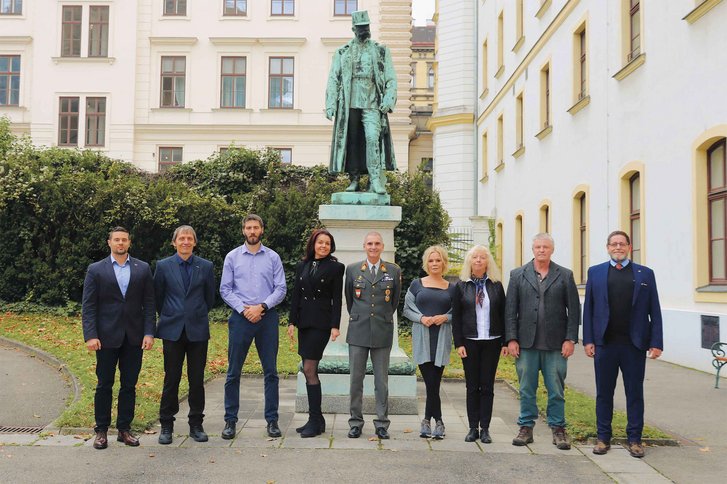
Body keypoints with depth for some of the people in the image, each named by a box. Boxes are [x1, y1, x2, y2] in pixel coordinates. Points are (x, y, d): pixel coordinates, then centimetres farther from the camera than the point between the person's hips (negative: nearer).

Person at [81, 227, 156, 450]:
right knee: (104, 385, 6)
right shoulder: (96, 270, 2)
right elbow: (88, 306, -2)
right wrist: (90, 336, -11)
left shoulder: (143, 268, 6)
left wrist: (149, 332, -4)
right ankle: (101, 431, 16)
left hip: (134, 337, 2)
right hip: (107, 337, -1)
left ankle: (124, 429, 17)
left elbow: (148, 303, 4)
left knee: (129, 385, 7)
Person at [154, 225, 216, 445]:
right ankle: (166, 426, 13)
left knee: (197, 380, 5)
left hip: (198, 330, 1)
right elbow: (157, 296, 10)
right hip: (172, 330, -1)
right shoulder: (163, 266, 2)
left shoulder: (206, 266, 4)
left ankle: (196, 425, 15)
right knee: (171, 379, 3)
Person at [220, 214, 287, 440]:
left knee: (271, 371, 4)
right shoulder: (232, 257, 5)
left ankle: (272, 420, 13)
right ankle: (230, 420, 13)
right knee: (233, 372, 3)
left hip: (267, 317, 0)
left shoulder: (273, 257, 6)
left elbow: (281, 289, 2)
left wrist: (262, 307, -11)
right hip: (241, 318, 0)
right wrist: (243, 309, -9)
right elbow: (225, 290, 3)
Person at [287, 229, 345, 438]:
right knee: (309, 371, 7)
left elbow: (337, 299, -4)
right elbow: (296, 295, 12)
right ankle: (317, 419, 16)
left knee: (309, 370, -10)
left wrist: (335, 326, -10)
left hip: (321, 322, -5)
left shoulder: (335, 267, -1)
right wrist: (292, 321, 6)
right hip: (304, 322, 6)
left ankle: (315, 421, -2)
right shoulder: (302, 266, 12)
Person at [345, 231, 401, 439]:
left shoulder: (394, 271, 4)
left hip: (382, 332, 0)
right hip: (358, 331, 1)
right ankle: (356, 422, 12)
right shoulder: (352, 269, 6)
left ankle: (382, 424, 11)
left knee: (382, 381, 4)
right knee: (356, 379, 3)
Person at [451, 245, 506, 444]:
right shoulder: (461, 286, 3)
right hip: (470, 341, 0)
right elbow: (456, 316, 2)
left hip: (491, 342, 0)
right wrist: (459, 343, -5)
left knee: (487, 386, 4)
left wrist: (506, 341, 0)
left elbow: (503, 314, 5)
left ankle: (485, 429, 9)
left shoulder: (496, 285, 5)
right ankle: (473, 428, 11)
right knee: (472, 386, 4)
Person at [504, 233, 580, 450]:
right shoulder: (518, 275, 7)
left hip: (555, 344, 0)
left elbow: (574, 310, 4)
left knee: (556, 389, 5)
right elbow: (510, 310, 4)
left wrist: (570, 339, -4)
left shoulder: (565, 275, 6)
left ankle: (558, 428, 16)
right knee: (526, 389, 7)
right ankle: (526, 427, 17)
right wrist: (511, 339, -3)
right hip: (526, 343, 1)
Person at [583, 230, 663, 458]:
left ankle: (634, 439, 17)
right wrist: (588, 340, -2)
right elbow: (588, 309, 5)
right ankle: (603, 438, 18)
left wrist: (656, 342, -4)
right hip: (605, 343, 0)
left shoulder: (645, 274, 6)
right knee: (604, 393, 8)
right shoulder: (595, 272, 7)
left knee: (635, 394, 7)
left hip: (635, 344, 0)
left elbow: (654, 311, 3)